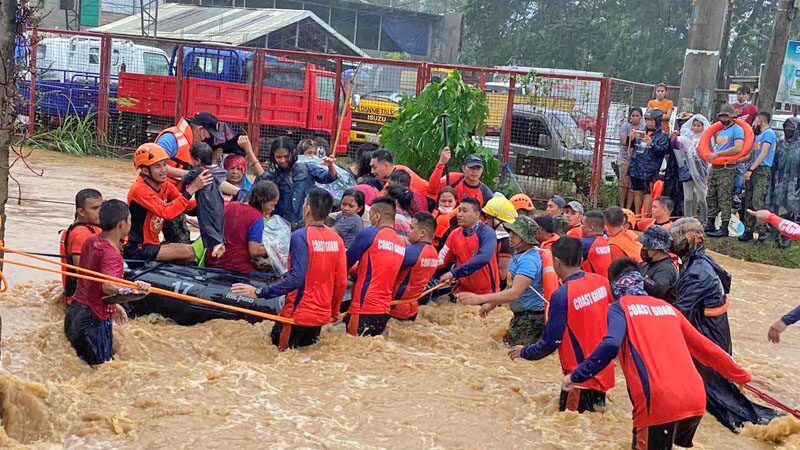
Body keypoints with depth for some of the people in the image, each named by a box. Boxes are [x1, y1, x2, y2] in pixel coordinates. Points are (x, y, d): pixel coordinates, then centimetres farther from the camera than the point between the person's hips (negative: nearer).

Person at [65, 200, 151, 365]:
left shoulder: (90, 241, 7)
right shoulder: (111, 254, -21)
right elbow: (108, 287, -39)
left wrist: (113, 305, 26)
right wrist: (131, 289, -58)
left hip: (74, 312, 9)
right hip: (94, 319, -9)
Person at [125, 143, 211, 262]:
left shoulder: (165, 185, 5)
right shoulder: (139, 189, -20)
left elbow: (189, 205, -2)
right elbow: (167, 213, -31)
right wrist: (192, 189, -33)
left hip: (152, 244, 9)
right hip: (136, 249, -9)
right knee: (189, 252, -21)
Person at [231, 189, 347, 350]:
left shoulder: (301, 236, -16)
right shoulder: (336, 239, 1)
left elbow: (296, 278, -24)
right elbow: (341, 281, 5)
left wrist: (259, 292, -23)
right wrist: (334, 311, 20)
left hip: (298, 315, -6)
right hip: (322, 315, 6)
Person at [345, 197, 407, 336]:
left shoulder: (369, 233, -6)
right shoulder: (401, 244, 12)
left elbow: (346, 264, 1)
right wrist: (356, 281, 23)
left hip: (364, 309, -7)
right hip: (384, 311, 7)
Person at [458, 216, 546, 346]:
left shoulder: (528, 260, -24)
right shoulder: (518, 255, 9)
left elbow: (515, 293, -34)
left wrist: (479, 298, -38)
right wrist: (492, 303, 17)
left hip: (532, 317, -10)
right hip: (520, 315, 10)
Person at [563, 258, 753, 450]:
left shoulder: (620, 307, 6)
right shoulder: (665, 306, 22)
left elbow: (610, 345, -14)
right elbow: (705, 347, 26)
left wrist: (576, 376, -8)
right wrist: (741, 376, 35)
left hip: (659, 403, -6)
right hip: (695, 400, 6)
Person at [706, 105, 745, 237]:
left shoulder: (737, 130, -8)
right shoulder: (719, 130, 17)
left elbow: (738, 148, -22)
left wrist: (717, 154, -20)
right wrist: (710, 155, 11)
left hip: (727, 168, -8)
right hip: (714, 167, 9)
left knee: (725, 199, -9)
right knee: (711, 197, 11)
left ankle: (724, 228, -9)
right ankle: (710, 225, 18)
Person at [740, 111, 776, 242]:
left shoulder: (769, 133, -7)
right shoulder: (759, 135, 21)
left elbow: (763, 154, -15)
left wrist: (751, 170, -18)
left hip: (762, 171, -9)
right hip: (752, 171, 9)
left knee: (757, 202, -16)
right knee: (749, 201, 6)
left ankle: (761, 231, -14)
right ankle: (748, 230, 8)